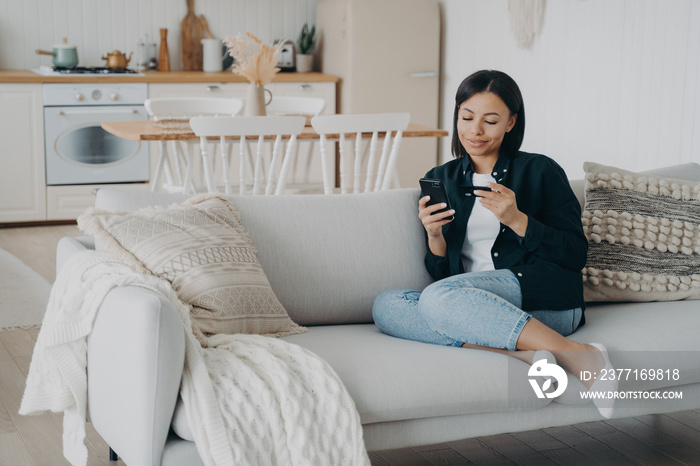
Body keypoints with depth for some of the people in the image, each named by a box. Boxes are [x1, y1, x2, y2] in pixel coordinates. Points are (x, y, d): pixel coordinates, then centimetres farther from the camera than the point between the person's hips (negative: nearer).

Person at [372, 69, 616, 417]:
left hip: (544, 298, -5)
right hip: (471, 305, 5)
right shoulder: (441, 179, 16)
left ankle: (575, 353, -30)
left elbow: (576, 255, 0)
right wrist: (434, 235, -8)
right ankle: (520, 353, -32)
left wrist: (516, 219, -14)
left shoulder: (540, 171, 6)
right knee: (385, 306, -22)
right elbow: (441, 273, 14)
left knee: (440, 297, -32)